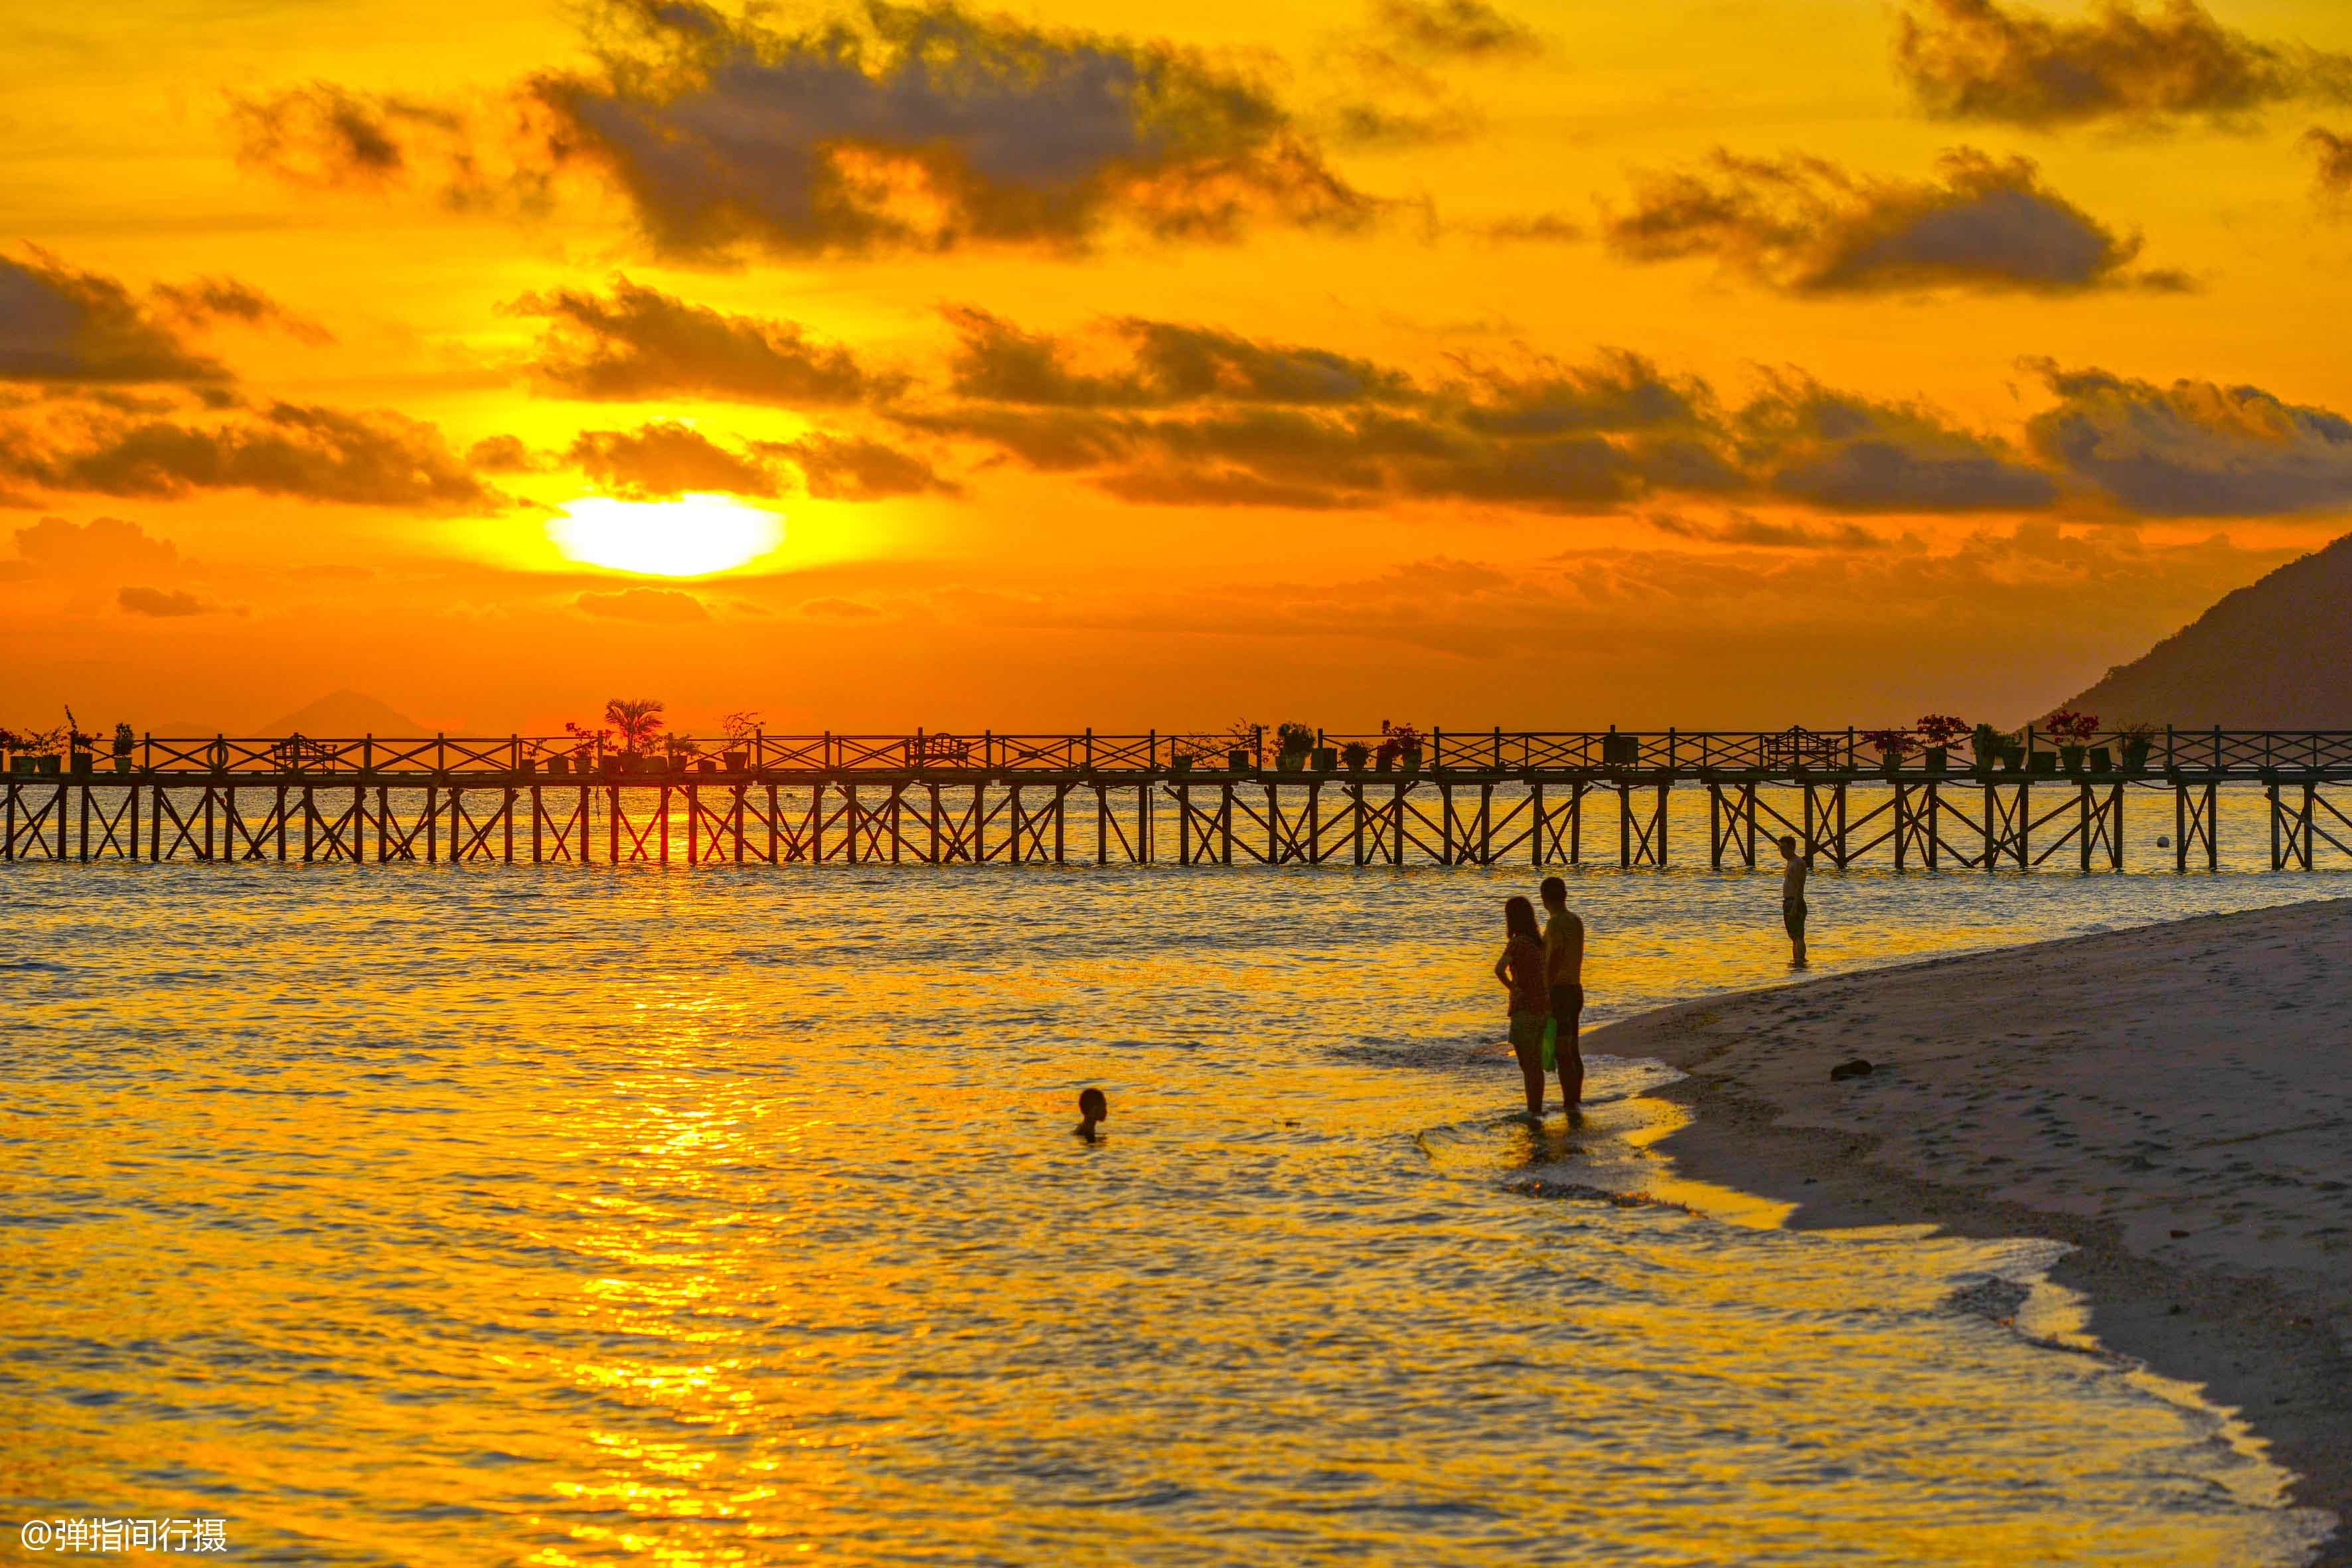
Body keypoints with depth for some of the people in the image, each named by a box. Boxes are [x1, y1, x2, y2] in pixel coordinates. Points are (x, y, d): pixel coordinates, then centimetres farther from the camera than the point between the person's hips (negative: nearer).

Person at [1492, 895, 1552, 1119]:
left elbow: (1499, 969, -32)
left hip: (1525, 1010, -7)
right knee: (1536, 1063, 16)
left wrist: (1513, 989, -17)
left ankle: (1533, 1111, 1)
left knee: (1527, 1064, 0)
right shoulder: (1540, 941, 7)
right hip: (1544, 1009, 7)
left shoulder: (1517, 943, -16)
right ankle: (1537, 1109, 20)